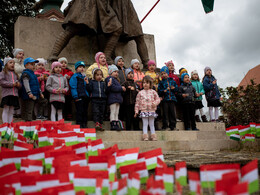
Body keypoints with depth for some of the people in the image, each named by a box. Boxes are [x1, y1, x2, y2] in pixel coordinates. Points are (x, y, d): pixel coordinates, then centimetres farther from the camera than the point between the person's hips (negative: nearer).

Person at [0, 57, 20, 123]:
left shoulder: (15, 74, 21)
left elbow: (18, 82, 23)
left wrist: (18, 84, -2)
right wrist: (12, 84, -16)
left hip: (14, 94, 5)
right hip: (6, 94, -5)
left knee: (11, 111, 8)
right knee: (6, 110, -4)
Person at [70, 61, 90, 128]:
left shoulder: (85, 77, 19)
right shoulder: (74, 77, 0)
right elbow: (73, 87, -8)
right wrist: (76, 97, -15)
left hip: (86, 97, 6)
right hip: (79, 97, -6)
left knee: (85, 111, 10)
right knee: (79, 111, -5)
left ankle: (84, 124, 17)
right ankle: (79, 125, 1)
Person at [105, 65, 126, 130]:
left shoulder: (116, 80, 26)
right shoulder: (110, 78, -6)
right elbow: (112, 87, -20)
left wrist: (122, 89, 8)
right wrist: (121, 88, -14)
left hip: (117, 99, 10)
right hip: (113, 98, -10)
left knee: (116, 113, 9)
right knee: (113, 112, -10)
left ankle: (117, 125, 10)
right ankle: (113, 125, -11)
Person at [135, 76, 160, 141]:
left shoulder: (153, 92, 6)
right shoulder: (140, 93, 6)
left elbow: (158, 99, 8)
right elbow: (137, 102, 7)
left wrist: (155, 103, -14)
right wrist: (136, 111, 2)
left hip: (151, 110, 1)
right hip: (143, 110, 0)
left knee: (151, 124, 6)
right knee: (145, 124, -2)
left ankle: (153, 135, 12)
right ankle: (145, 136, -1)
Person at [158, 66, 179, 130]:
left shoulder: (172, 80, 11)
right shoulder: (161, 82, 7)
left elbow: (177, 89, 11)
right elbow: (159, 91, 1)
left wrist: (174, 88, -10)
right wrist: (164, 91, -17)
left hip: (172, 99, 1)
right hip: (164, 99, -1)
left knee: (172, 112, 2)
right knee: (165, 112, -2)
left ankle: (173, 125, 9)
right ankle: (165, 126, 5)